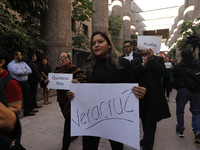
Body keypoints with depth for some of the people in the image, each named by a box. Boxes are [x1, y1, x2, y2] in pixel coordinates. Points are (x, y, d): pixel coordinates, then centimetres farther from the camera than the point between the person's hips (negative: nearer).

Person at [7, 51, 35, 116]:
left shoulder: (23, 63, 13)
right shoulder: (10, 64, -4)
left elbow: (30, 71, 1)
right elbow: (17, 72, -20)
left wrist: (21, 72, -11)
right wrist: (25, 70, -5)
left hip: (25, 83, 5)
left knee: (27, 98, 11)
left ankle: (27, 111, 25)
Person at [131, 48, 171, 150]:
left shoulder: (158, 59, 3)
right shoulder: (135, 61, 5)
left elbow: (162, 72, -14)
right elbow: (132, 74, -12)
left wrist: (151, 59, -18)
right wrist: (144, 63, -19)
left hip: (154, 97, -3)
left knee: (150, 122, -1)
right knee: (144, 121, 20)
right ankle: (146, 139, 43)